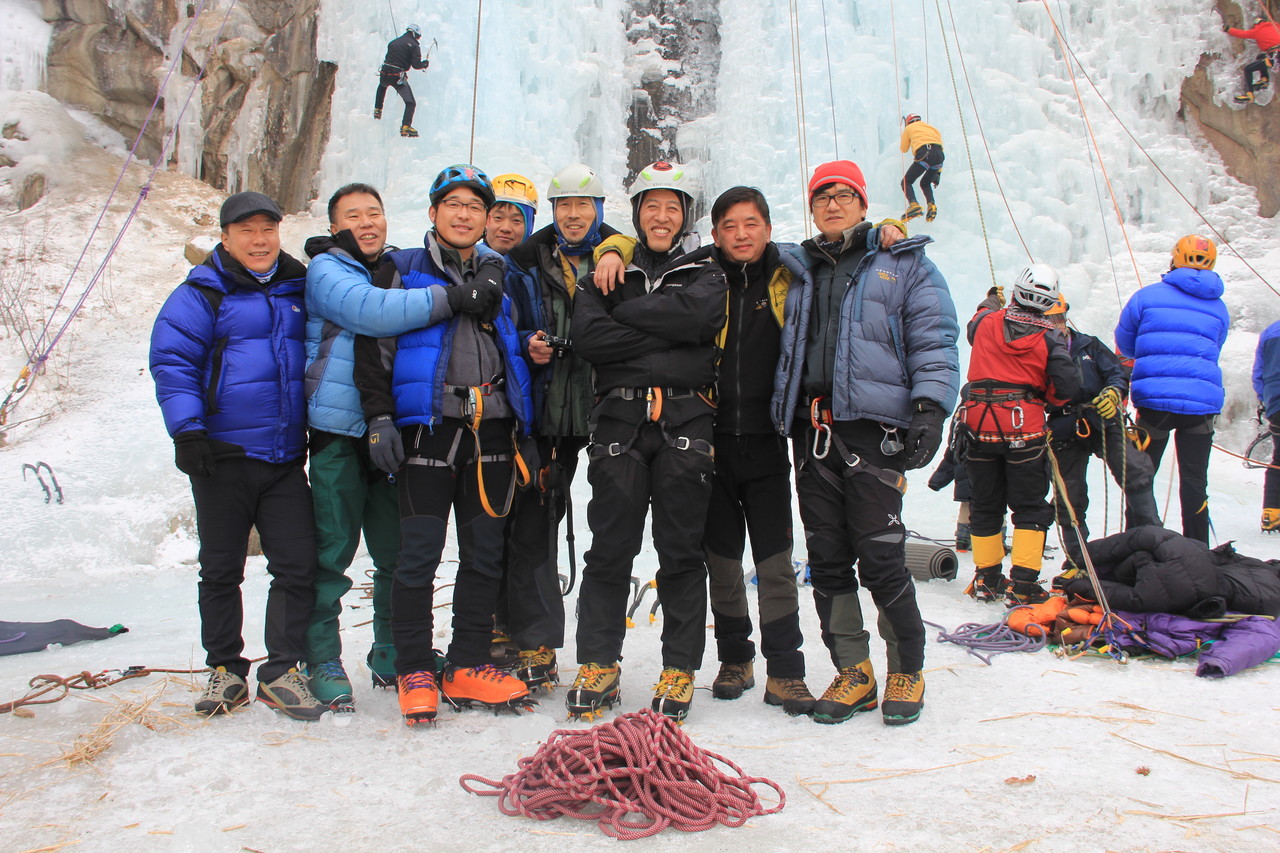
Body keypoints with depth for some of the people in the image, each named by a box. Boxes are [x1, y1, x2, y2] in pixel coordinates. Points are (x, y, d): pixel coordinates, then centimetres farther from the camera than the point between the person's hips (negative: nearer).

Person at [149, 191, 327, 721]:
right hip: (223, 457, -3)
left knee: (298, 564, -1)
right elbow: (171, 361, -8)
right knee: (221, 568, 8)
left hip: (286, 458, 4)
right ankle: (224, 669, 22)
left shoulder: (297, 291, 13)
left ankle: (282, 671, 10)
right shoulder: (201, 295, -2)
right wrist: (186, 430, -17)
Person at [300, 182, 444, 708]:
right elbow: (369, 311, -21)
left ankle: (393, 657, 24)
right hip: (339, 431, -5)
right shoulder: (326, 270, -2)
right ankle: (322, 661, 12)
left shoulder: (401, 271, 15)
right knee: (332, 551, -1)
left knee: (398, 554, 10)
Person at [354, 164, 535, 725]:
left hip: (492, 429, 4)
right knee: (420, 551, -6)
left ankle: (468, 668, 16)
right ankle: (414, 672, 6)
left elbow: (519, 350, 24)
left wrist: (524, 427, 19)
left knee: (485, 552, 6)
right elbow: (373, 348, 1)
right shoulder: (403, 271, 6)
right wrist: (379, 419, -9)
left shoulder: (499, 275, 17)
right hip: (428, 426, -4)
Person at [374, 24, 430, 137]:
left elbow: (388, 57, 20)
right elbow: (416, 65, -9)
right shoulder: (414, 45, -2)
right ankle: (406, 126, -18)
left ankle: (377, 110, 39)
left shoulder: (394, 41, 16)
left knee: (382, 86, 41)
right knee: (411, 103, 0)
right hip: (398, 76, -6)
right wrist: (426, 63, 10)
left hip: (385, 73, 6)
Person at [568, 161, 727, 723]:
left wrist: (626, 313, -3)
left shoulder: (704, 271, 15)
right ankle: (597, 665, 13)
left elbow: (697, 316, -10)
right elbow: (588, 337, -3)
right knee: (609, 549, 2)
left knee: (682, 551, 2)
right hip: (620, 419, 1)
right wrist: (665, 337, -7)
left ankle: (679, 670, 12)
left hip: (686, 422, 0)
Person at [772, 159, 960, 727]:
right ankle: (853, 674, 16)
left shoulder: (903, 263, 9)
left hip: (873, 426, -4)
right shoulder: (799, 273, 22)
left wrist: (929, 407, -11)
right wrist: (780, 414, 14)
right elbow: (786, 350, 26)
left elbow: (934, 340, 1)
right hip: (812, 430, 5)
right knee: (827, 560, 5)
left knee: (880, 558, -7)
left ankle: (907, 670, 11)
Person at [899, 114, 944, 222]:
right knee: (925, 183, 24)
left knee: (906, 182, 4)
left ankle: (913, 204, -24)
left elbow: (904, 149, 30)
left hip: (924, 155, -5)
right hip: (939, 155, 5)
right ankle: (931, 205, -2)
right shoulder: (933, 128, 35)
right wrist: (938, 173, 28)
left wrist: (901, 145, 55)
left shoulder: (909, 128, 22)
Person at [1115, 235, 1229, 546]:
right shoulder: (1219, 308, 10)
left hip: (1154, 401, -2)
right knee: (1194, 481, 10)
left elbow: (1124, 348, 8)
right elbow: (1212, 354, 21)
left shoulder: (1147, 296, 1)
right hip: (1203, 402, 3)